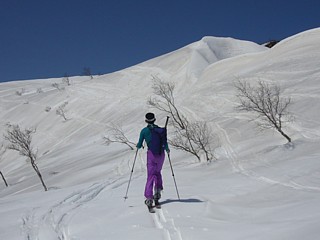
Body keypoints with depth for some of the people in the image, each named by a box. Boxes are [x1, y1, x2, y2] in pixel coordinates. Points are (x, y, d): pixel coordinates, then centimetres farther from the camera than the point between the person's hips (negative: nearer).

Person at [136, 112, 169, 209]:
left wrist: (138, 146, 23)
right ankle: (158, 192, 14)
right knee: (158, 172, 25)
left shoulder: (144, 131, -3)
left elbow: (139, 145, 0)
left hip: (151, 154, -2)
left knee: (151, 175, -2)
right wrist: (167, 149, 20)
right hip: (161, 154, 2)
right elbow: (165, 143, -1)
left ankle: (149, 198, -14)